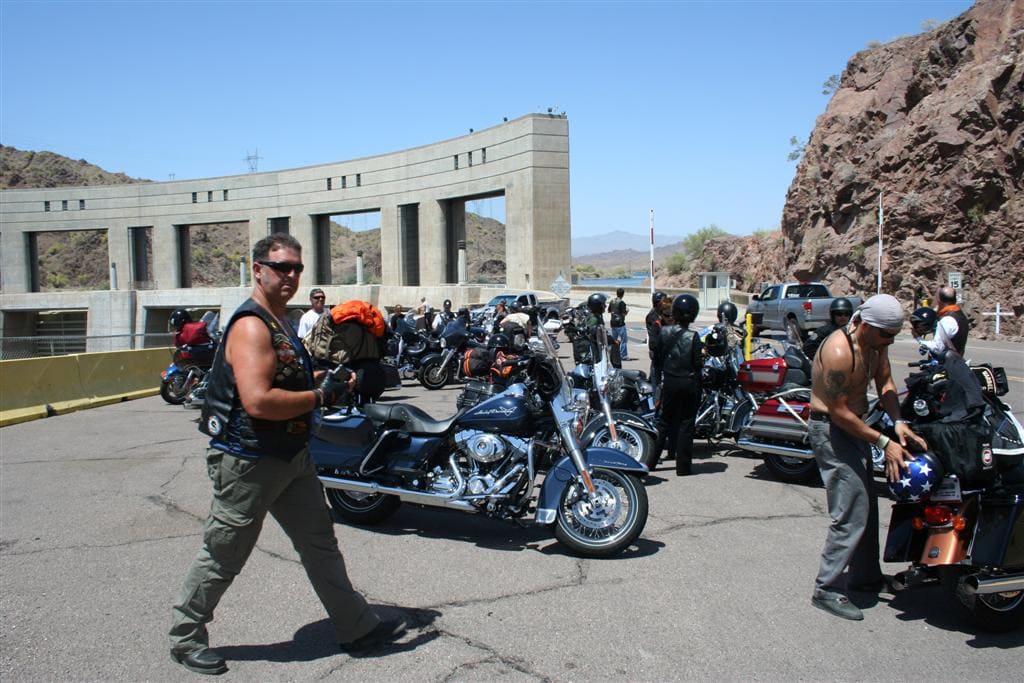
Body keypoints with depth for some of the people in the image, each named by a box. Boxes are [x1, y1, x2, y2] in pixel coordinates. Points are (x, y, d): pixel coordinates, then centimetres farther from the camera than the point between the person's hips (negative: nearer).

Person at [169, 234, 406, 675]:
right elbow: (258, 401, -32)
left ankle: (355, 627, 23)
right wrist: (321, 396, -22)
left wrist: (331, 383, 8)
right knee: (222, 558, 7)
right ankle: (185, 638, 27)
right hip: (249, 462, -9)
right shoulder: (251, 325, -21)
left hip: (291, 457, 10)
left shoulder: (280, 323, 12)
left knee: (320, 544, 13)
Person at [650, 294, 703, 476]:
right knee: (686, 424, 5)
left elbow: (657, 356, 4)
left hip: (669, 382, 3)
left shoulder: (662, 332, -4)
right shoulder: (693, 336, -14)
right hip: (689, 383, -3)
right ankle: (683, 466, 9)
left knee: (665, 421, 15)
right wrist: (701, 356, 6)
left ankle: (652, 461, 16)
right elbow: (697, 363, -13)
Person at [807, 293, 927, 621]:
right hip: (830, 429, -10)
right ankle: (827, 589, -4)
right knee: (851, 514, -11)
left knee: (867, 506, 18)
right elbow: (838, 411, -24)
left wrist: (898, 422, -17)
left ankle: (865, 576, 33)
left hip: (854, 426, 10)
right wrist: (884, 443, -22)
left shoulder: (876, 343, -1)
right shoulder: (839, 352, -28)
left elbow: (885, 381, 1)